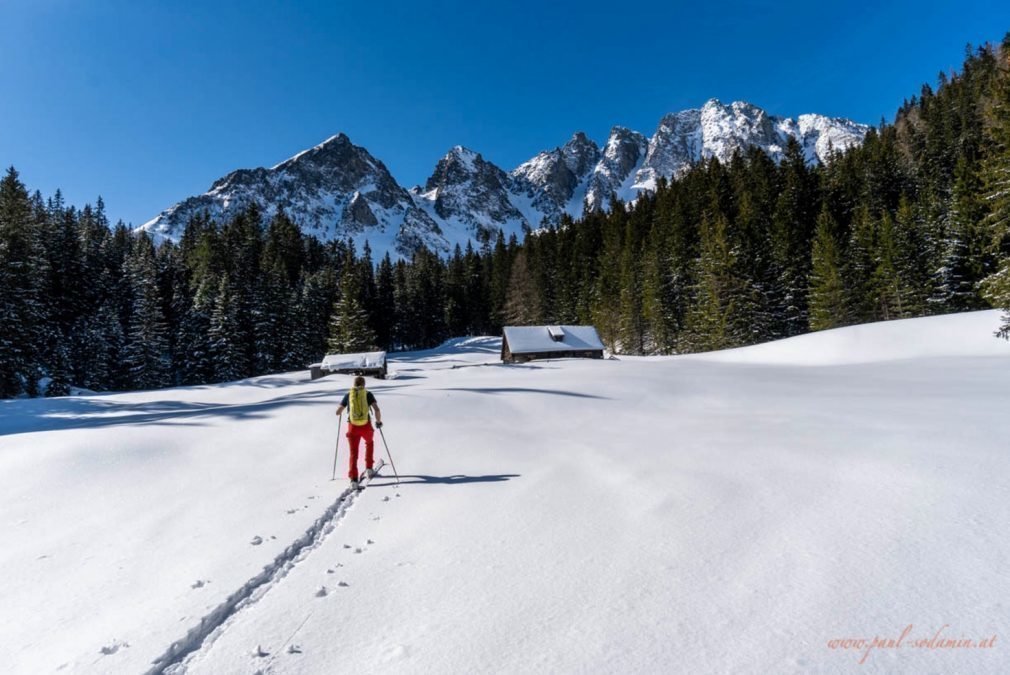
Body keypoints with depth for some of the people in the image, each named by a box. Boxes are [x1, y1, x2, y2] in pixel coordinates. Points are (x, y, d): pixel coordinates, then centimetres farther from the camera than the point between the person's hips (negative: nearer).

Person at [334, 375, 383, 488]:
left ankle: (353, 478, -2)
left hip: (353, 427, 0)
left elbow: (338, 412, 12)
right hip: (366, 426, 0)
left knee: (353, 453, 11)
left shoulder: (348, 395, 7)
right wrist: (378, 421, 6)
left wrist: (340, 412, 35)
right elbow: (377, 410, -10)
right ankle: (369, 468, 28)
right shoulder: (368, 394, 3)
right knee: (369, 443, 31)